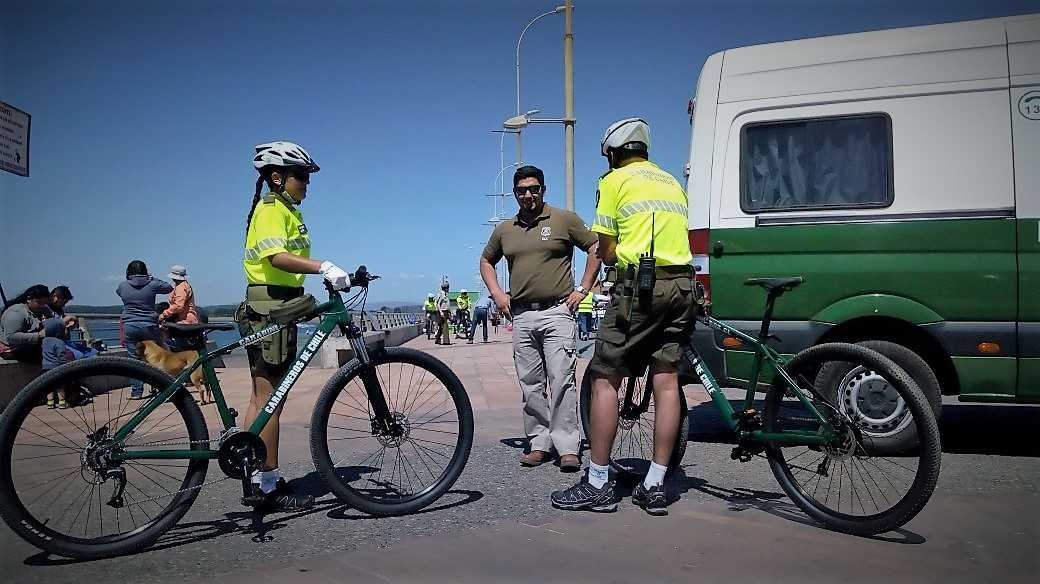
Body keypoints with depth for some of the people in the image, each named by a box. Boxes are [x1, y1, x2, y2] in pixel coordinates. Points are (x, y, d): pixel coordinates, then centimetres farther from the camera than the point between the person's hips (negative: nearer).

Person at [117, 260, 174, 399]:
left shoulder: (123, 286, 2)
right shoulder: (152, 285, -5)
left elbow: (118, 292, 25)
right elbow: (169, 288, 11)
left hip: (129, 327, 2)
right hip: (149, 326, -2)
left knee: (134, 359, 6)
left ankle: (136, 392, 7)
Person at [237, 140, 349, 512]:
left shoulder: (287, 211, 21)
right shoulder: (271, 208, -9)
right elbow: (276, 257, -26)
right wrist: (323, 267, -36)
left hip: (278, 308, 10)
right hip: (270, 308, -10)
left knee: (266, 396, 12)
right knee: (268, 397, -7)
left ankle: (261, 480, 21)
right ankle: (267, 486, 0)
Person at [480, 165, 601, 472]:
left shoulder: (565, 219, 2)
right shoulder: (504, 229, 14)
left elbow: (596, 248, 4)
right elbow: (486, 261, 27)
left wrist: (582, 290, -2)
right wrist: (496, 293, 12)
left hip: (557, 312, -4)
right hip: (521, 315, 4)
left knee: (561, 380, -10)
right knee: (530, 384, 6)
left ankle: (567, 447, -6)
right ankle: (540, 443, 15)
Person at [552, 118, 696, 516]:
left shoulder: (615, 180, 3)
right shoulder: (672, 182, 23)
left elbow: (606, 252, 0)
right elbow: (670, 235, 18)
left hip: (639, 284, -7)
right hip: (680, 283, 7)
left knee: (604, 379, 0)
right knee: (666, 381, 5)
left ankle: (598, 484, 3)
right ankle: (655, 487, 9)